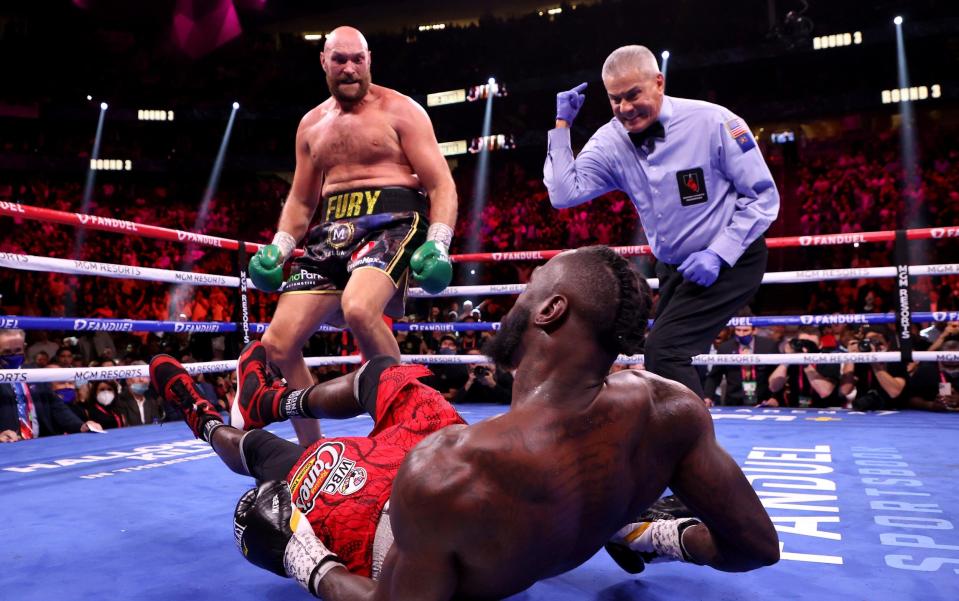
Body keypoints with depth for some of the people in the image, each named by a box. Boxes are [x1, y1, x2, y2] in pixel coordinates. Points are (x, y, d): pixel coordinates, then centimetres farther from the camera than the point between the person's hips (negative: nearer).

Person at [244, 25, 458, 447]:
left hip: (391, 223, -6)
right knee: (277, 343, -4)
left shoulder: (400, 111, 3)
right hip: (332, 232, 6)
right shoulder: (311, 124, 19)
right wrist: (278, 247, 8)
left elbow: (441, 184, -3)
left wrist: (438, 243, -19)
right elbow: (300, 200, 25)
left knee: (358, 309, -37)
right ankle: (312, 449, 13)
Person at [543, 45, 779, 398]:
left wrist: (719, 254, -22)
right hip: (673, 268, 6)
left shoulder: (713, 123, -18)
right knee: (665, 355, 14)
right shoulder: (610, 141, -6)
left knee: (664, 349, -20)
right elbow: (563, 194, -16)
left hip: (730, 262, -6)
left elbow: (764, 197, -13)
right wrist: (562, 125, -16)